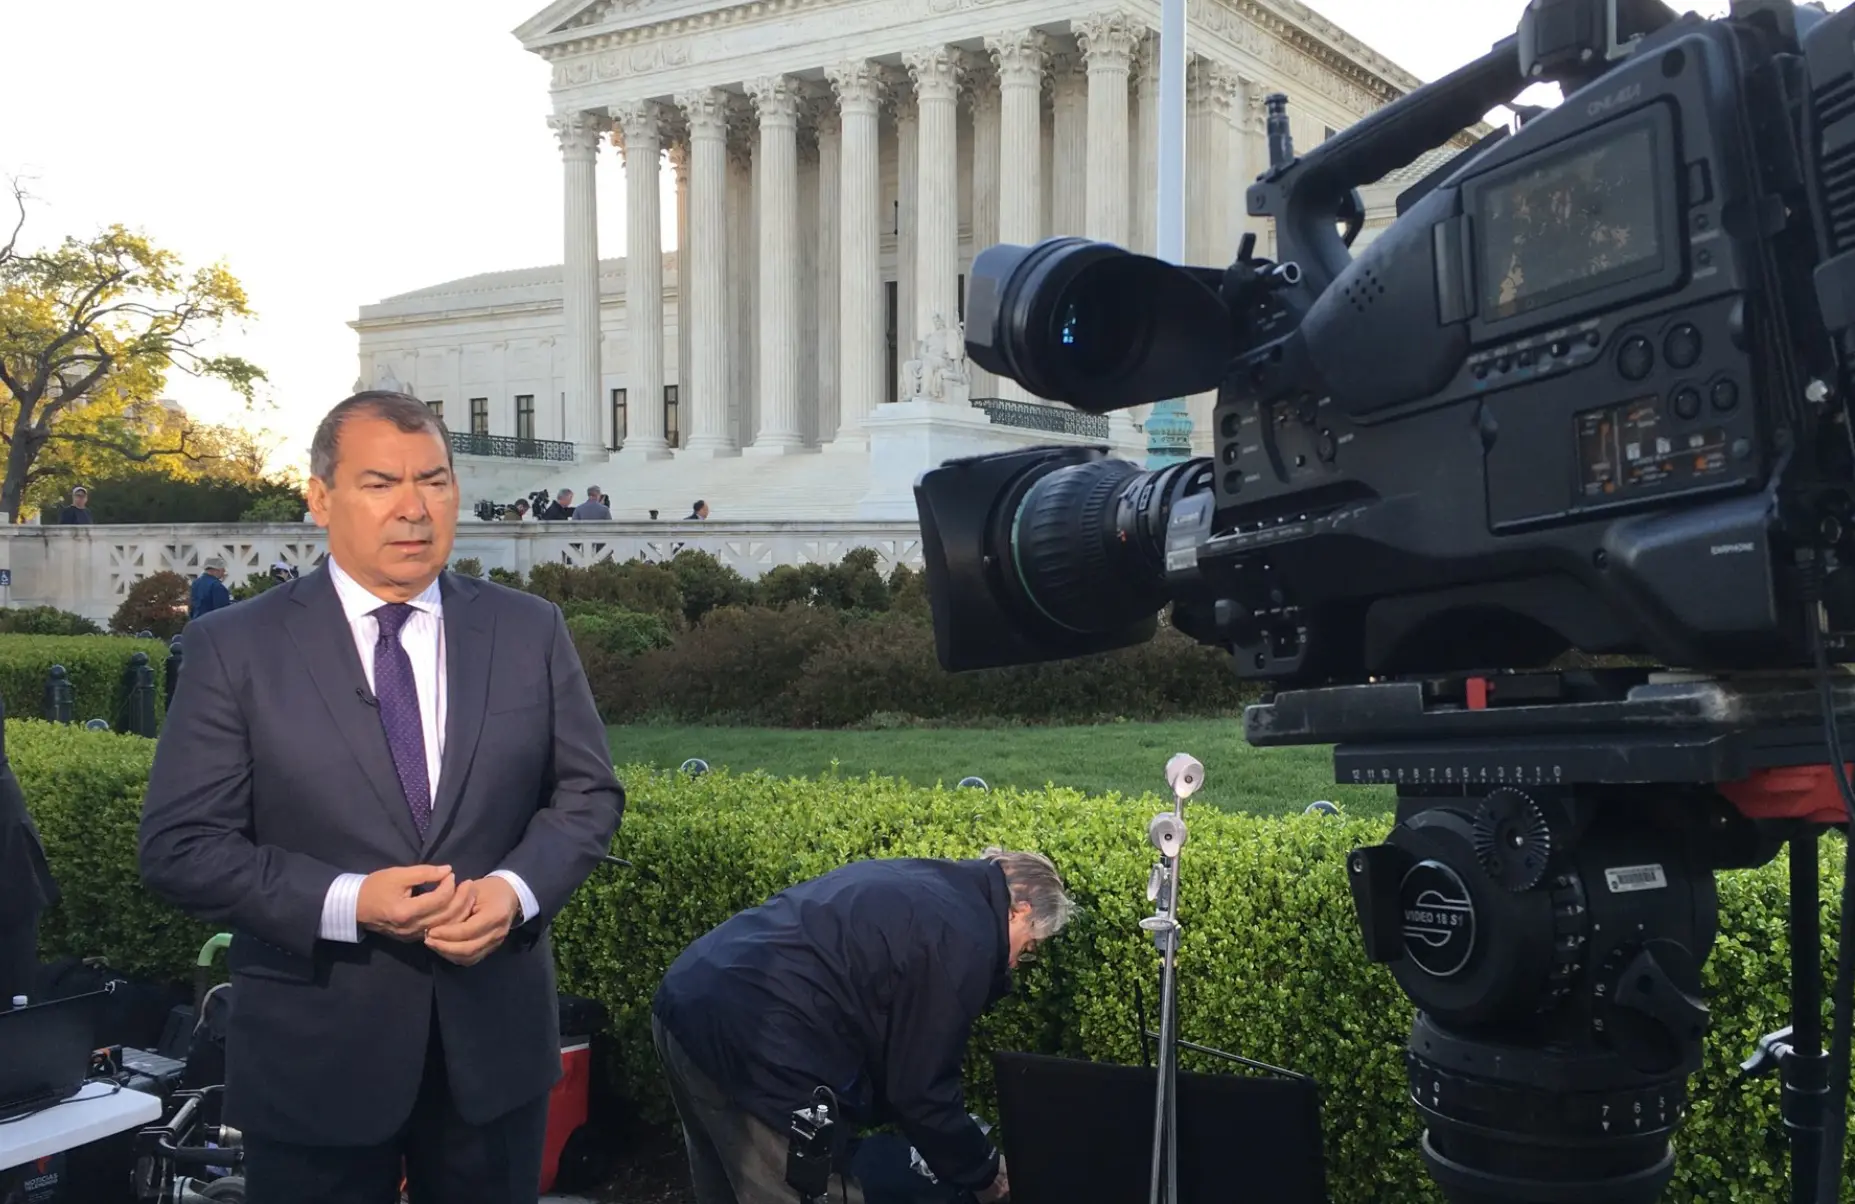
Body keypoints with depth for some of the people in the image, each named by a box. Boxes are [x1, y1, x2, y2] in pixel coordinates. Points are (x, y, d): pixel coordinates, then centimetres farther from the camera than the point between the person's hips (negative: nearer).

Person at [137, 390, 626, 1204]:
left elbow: (589, 792, 5)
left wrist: (518, 887, -15)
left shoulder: (530, 631, 2)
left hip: (495, 1041, 2)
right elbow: (180, 846, -8)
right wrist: (347, 902, -21)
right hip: (315, 1056, -2)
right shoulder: (235, 647, -5)